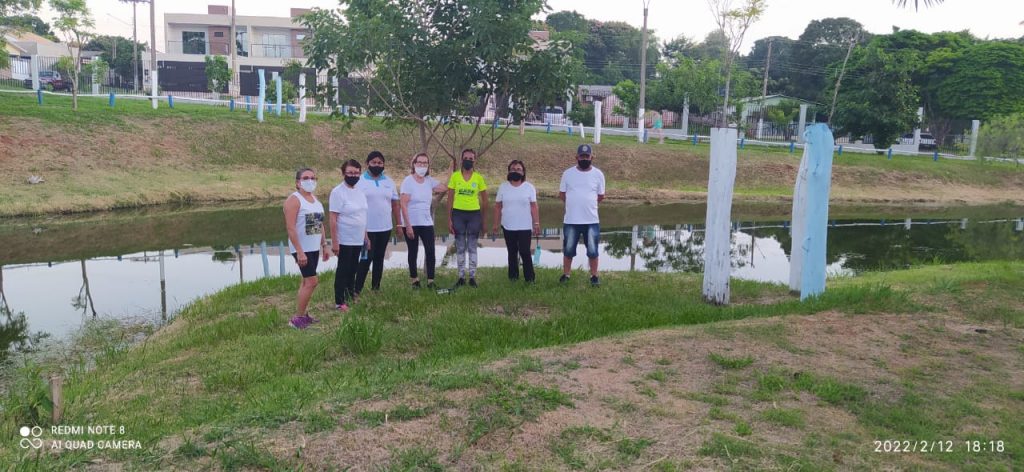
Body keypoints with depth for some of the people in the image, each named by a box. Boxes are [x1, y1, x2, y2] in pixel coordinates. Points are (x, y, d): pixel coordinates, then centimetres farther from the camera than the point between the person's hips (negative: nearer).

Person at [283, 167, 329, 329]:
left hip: (314, 248, 8)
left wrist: (324, 246, 15)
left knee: (307, 281, 11)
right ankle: (297, 318, -4)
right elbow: (290, 227, -19)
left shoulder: (315, 199, 12)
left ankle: (303, 314, 19)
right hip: (302, 249, -8)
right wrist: (299, 252, -23)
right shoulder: (294, 199, -12)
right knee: (312, 281, -12)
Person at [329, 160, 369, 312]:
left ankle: (351, 295, 29)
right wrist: (334, 242, -18)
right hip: (345, 241, -6)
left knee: (353, 270, 16)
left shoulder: (359, 191, 8)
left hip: (358, 240, 7)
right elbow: (333, 219, -16)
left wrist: (366, 237, 16)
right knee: (343, 271, 1)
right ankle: (339, 302, 11)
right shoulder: (338, 192, -14)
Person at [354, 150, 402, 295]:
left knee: (379, 258, 11)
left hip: (385, 228, 5)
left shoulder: (389, 182, 9)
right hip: (367, 228, -4)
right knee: (366, 258, -5)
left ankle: (376, 288, 19)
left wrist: (399, 225, 9)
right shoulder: (360, 181, -5)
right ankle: (357, 290, 2)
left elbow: (395, 204, 12)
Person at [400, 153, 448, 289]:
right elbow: (404, 204, -14)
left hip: (427, 223, 4)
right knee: (413, 253, 8)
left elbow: (447, 187, 4)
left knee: (430, 252, -4)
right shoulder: (408, 181, -9)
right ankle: (414, 280, 21)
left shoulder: (430, 181, 6)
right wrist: (408, 225, -18)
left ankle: (430, 281, 4)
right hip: (411, 224, -4)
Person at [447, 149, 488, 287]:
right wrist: (449, 219, -4)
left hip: (474, 214, 0)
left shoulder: (479, 178, 0)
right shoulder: (455, 176, -1)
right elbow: (450, 198, 1)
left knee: (472, 248, 6)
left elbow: (484, 200, 7)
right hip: (458, 214, 0)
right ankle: (461, 277, 16)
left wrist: (484, 220, 4)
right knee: (460, 248, 7)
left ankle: (472, 277, 14)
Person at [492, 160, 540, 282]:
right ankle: (513, 276, 21)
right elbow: (497, 207, 6)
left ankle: (529, 277, 4)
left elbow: (534, 207, -1)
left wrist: (537, 224, -6)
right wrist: (496, 224, 2)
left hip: (525, 227, -2)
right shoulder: (503, 187, 4)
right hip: (508, 227, 2)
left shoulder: (529, 187, 0)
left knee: (525, 252, -7)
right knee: (512, 252, 11)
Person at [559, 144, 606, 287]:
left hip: (592, 220, 0)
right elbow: (561, 194, 8)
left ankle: (594, 276, 19)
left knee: (593, 251, 5)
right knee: (568, 250, 10)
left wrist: (587, 204, 7)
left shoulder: (598, 174, -1)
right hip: (571, 220, 1)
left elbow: (601, 196, 8)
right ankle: (565, 274, 23)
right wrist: (574, 204, 8)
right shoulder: (568, 173, -1)